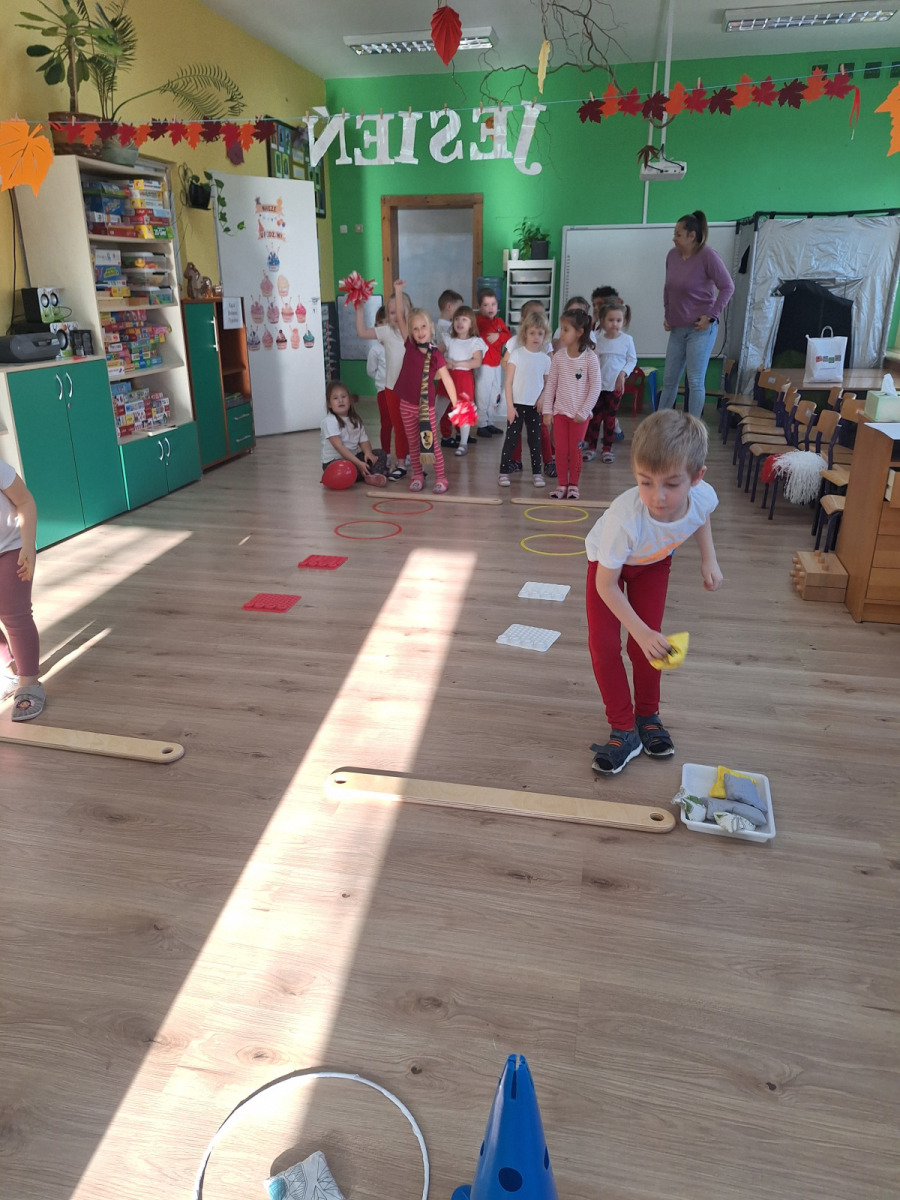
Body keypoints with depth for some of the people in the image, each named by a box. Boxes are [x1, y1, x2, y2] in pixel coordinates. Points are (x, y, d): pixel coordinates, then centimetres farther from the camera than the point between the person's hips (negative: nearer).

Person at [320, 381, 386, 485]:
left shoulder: (356, 419, 7)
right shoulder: (329, 421, -15)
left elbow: (364, 440, 4)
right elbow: (338, 446, -23)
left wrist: (368, 452, -21)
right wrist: (358, 463, -30)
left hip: (353, 457, 7)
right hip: (334, 461, -7)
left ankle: (374, 474, -31)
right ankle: (369, 472, -7)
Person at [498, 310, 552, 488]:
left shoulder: (545, 359, 4)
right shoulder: (516, 354, -4)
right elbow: (508, 382, -6)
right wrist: (510, 406, -11)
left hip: (535, 406, 3)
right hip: (517, 404, -3)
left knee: (535, 440, 8)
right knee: (511, 439, 0)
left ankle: (536, 473, 16)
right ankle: (504, 472, 8)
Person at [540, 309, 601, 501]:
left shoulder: (590, 358, -10)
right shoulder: (558, 356, -1)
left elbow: (595, 387, -8)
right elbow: (551, 384, 3)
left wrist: (584, 411, -11)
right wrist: (547, 410, -1)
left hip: (579, 413, -3)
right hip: (560, 411, 3)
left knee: (575, 450, 5)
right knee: (560, 450, 6)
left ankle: (573, 485, 19)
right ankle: (562, 485, 17)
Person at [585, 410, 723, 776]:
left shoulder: (703, 496, -34)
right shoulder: (624, 518, -46)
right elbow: (606, 585, -32)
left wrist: (709, 558, -10)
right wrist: (641, 632, -36)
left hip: (654, 562, 3)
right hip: (607, 562, -3)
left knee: (648, 643, 1)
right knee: (603, 643, -10)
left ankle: (648, 714, 25)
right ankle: (623, 730, 4)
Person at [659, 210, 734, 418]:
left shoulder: (707, 255, -12)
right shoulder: (672, 255, 3)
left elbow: (728, 287, -9)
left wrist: (711, 316, -13)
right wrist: (667, 314, 10)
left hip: (700, 329, -6)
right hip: (677, 329, 6)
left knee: (695, 381, -5)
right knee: (669, 380, 10)